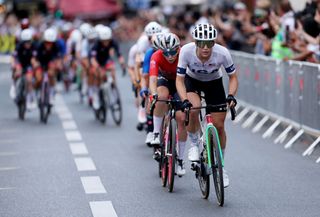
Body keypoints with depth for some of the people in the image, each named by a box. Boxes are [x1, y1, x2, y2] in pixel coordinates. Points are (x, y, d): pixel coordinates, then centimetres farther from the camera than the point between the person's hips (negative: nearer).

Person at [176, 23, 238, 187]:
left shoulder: (222, 53, -33)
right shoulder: (186, 51, -33)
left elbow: (233, 77, -18)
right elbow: (179, 80, -25)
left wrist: (231, 95, -36)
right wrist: (184, 100, -41)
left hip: (214, 83, 1)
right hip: (192, 80, -1)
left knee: (219, 125, -4)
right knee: (193, 110, -31)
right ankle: (194, 145, -4)